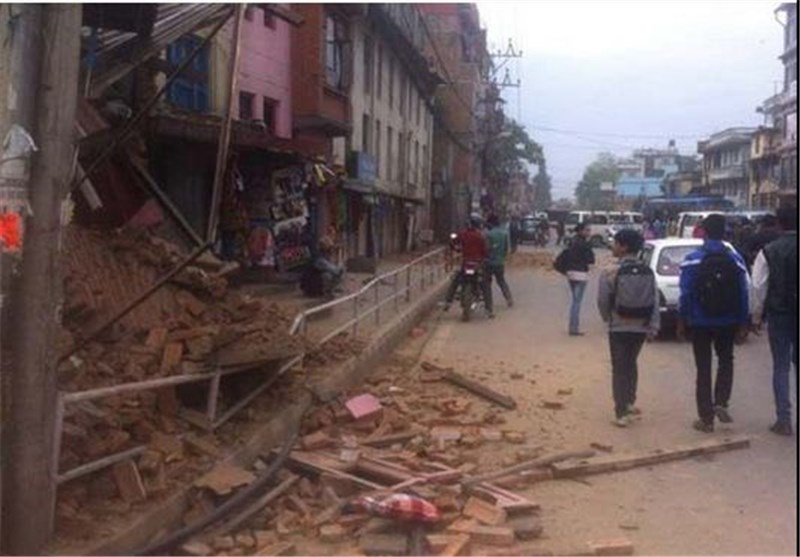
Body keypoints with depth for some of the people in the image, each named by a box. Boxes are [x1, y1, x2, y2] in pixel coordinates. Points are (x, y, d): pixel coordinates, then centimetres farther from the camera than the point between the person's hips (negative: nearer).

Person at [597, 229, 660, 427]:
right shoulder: (648, 272, 0)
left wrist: (608, 318, 10)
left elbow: (603, 301, -8)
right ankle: (629, 402, 34)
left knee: (620, 369, 3)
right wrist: (654, 326, 1)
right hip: (641, 328, 4)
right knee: (631, 364, 23)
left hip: (619, 328, -4)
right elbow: (655, 301, -3)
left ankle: (622, 413, 1)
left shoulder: (611, 273, -14)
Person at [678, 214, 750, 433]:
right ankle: (721, 403, 7)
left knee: (703, 368, 7)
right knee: (726, 361, 22)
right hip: (727, 323, 2)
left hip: (700, 323, -1)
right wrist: (743, 324, 6)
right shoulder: (735, 259, -3)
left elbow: (685, 294, -11)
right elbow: (743, 295, -2)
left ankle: (706, 418, 8)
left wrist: (681, 321, 0)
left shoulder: (693, 260, -10)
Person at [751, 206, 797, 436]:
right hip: (795, 314, 2)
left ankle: (784, 420, 5)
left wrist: (757, 317, 2)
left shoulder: (769, 251, -7)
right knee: (791, 363, 14)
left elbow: (759, 287, -7)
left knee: (781, 367, 5)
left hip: (779, 314, -1)